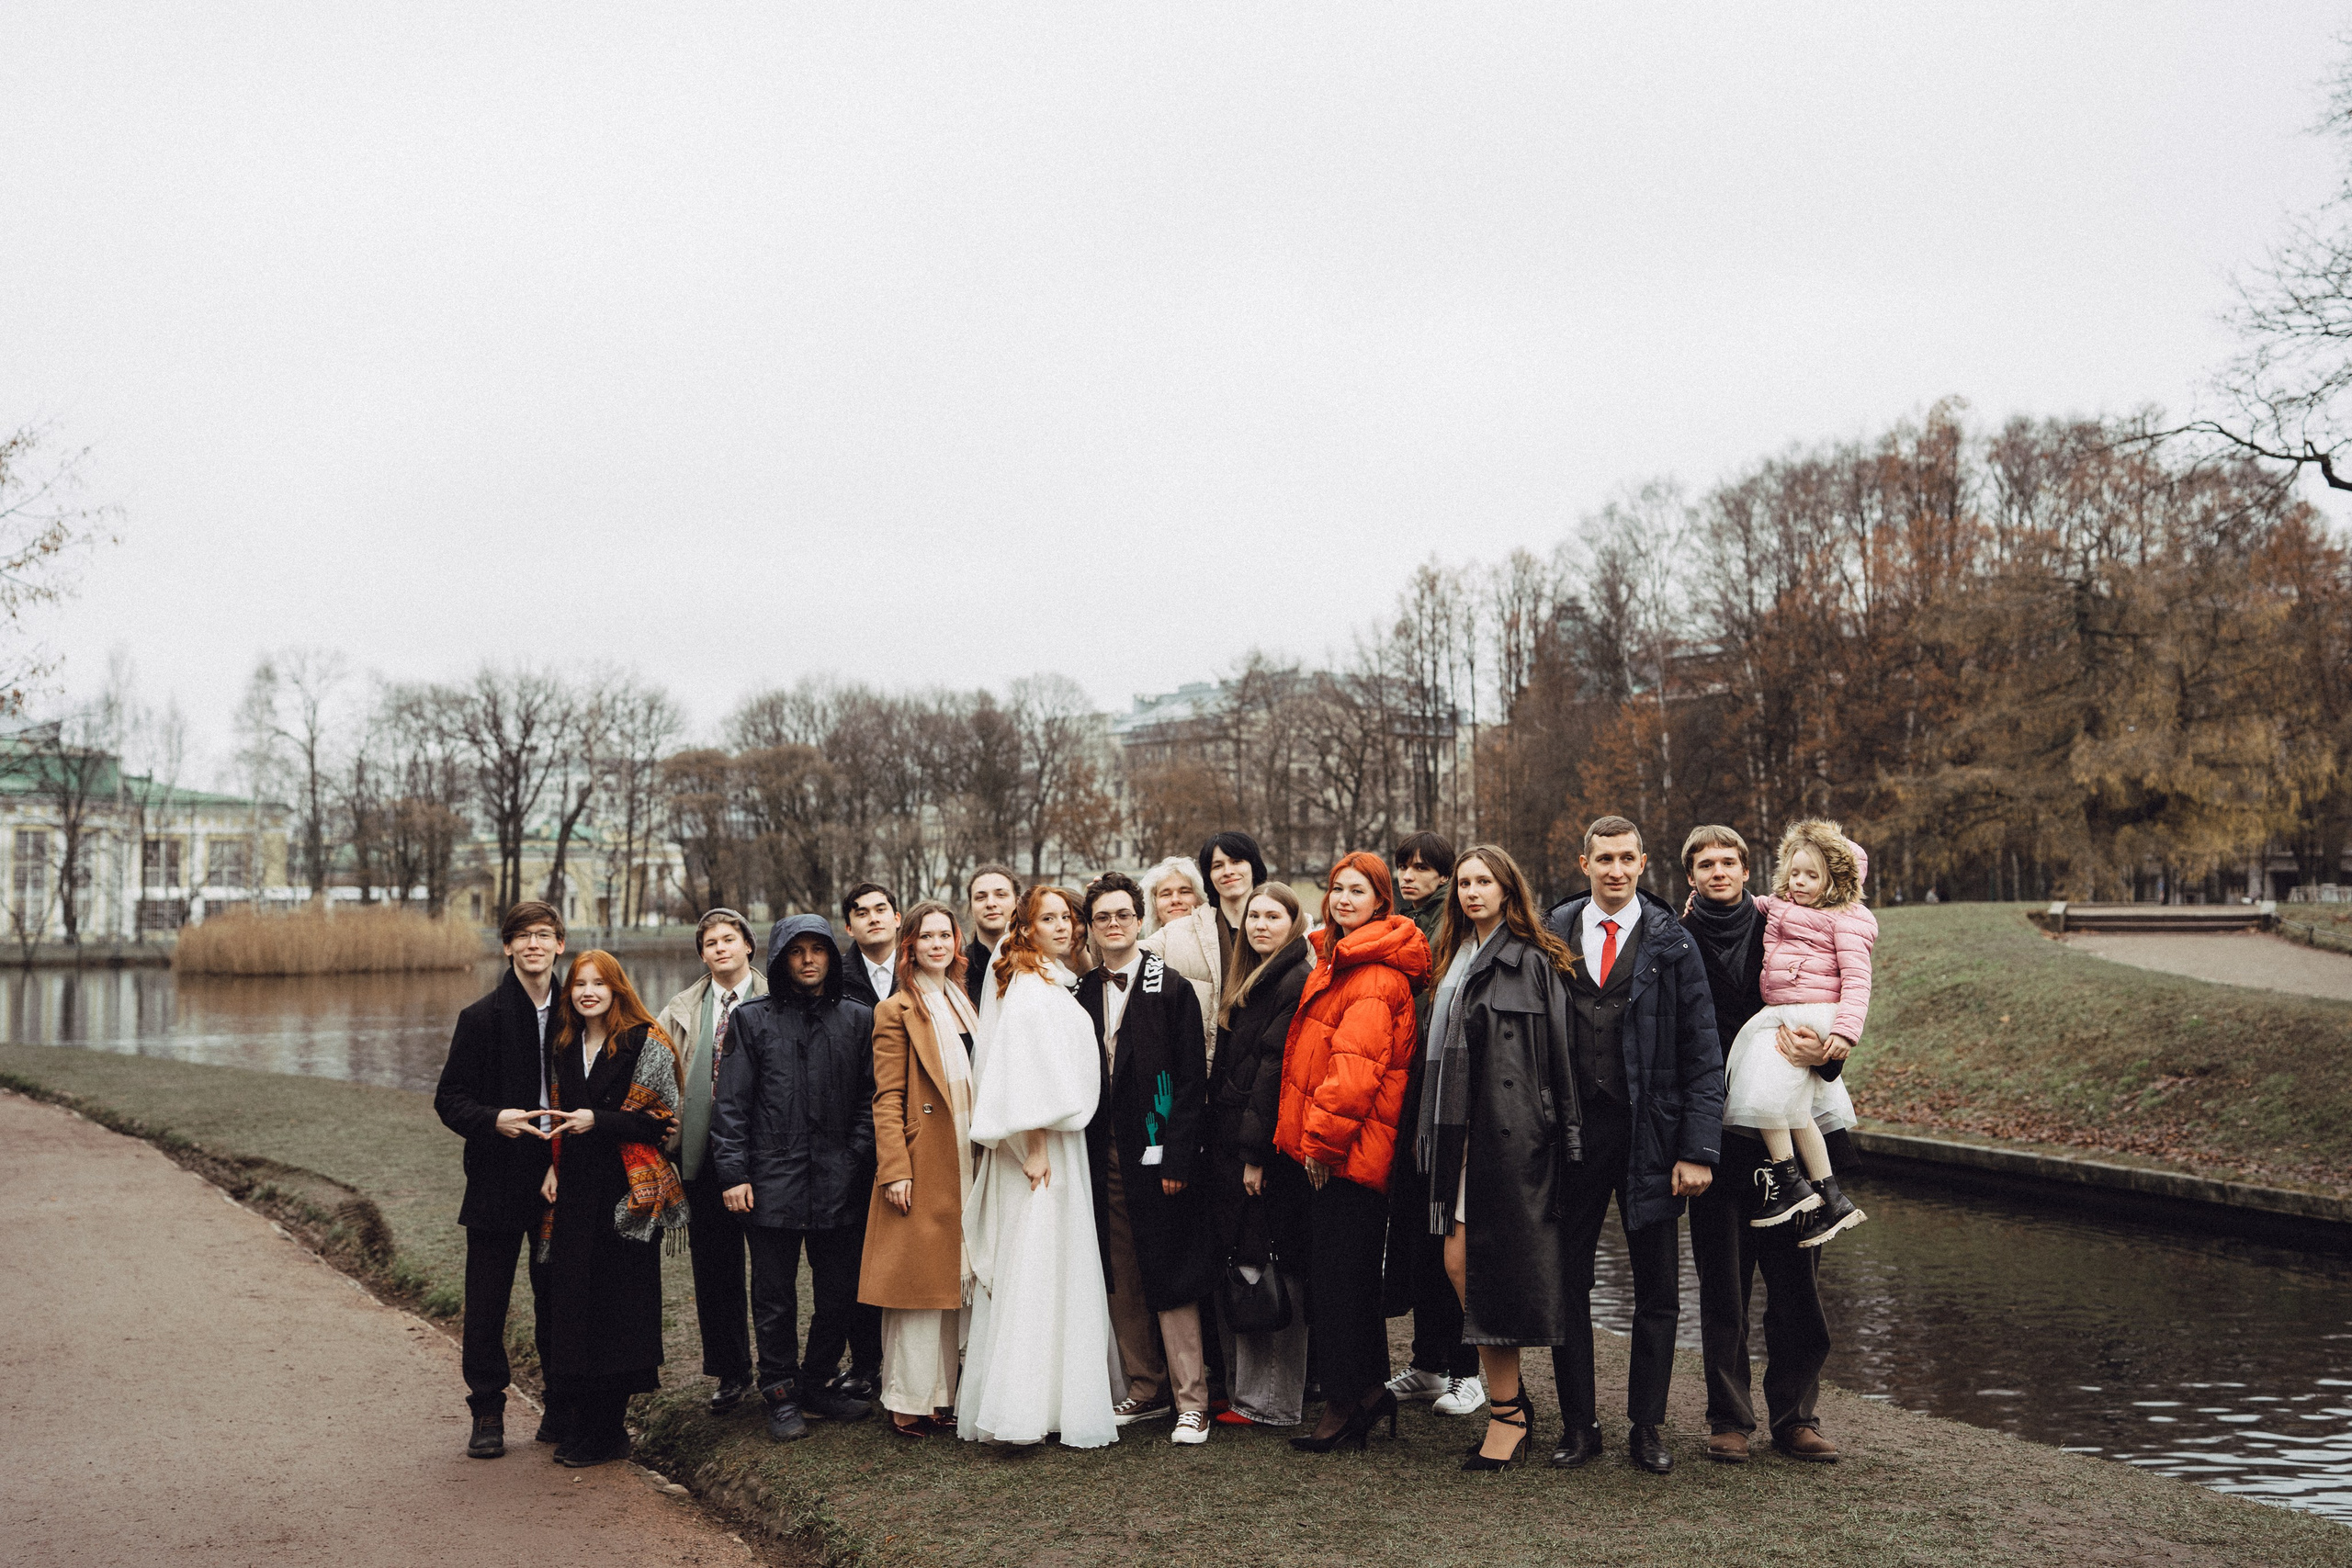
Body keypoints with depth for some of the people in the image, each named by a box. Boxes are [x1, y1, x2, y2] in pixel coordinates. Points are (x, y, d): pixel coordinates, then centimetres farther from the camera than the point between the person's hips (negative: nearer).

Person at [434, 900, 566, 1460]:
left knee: (557, 1299, 9)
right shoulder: (481, 1018, -1)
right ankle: (488, 1413, 17)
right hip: (498, 1179, -1)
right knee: (487, 1305, 4)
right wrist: (494, 1119, -19)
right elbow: (449, 1099, -2)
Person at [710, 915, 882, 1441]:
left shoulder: (858, 1019, 9)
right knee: (774, 1297, 5)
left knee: (839, 1292, 7)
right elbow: (731, 1103, 3)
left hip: (838, 1183, 2)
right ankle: (782, 1395, 18)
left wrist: (857, 1160, -3)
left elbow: (871, 1097, 8)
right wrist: (733, 1172, -4)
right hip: (772, 1180, -1)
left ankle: (819, 1383, 25)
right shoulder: (753, 1019, 5)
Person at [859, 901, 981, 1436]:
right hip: (922, 1166, -6)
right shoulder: (896, 1011, -4)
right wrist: (895, 1170, -16)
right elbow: (887, 1099, -9)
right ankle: (907, 1402, 6)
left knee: (956, 1281, 9)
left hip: (967, 1165, 6)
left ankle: (943, 1393, 18)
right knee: (917, 1283, -3)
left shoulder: (965, 1004, 16)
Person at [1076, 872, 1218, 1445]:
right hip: (1102, 1157, 5)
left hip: (1155, 1156, -5)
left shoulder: (1171, 989, -4)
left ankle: (1191, 1400, 6)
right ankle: (1147, 1390, 22)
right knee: (1122, 1282, 10)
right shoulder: (1082, 993, 10)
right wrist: (1083, 1155, 5)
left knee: (1170, 1280, -2)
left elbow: (1192, 1081, -7)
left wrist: (1177, 1158, -14)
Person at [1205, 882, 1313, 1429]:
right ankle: (1243, 1386, 20)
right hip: (1234, 1145, 9)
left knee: (1267, 1268, -3)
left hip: (1268, 1149, -9)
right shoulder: (1257, 980, 19)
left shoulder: (1297, 982, -11)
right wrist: (1226, 1145, 13)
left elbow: (1275, 1069, -17)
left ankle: (1271, 1402, 6)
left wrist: (1255, 1151, -19)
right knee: (1236, 1267, 12)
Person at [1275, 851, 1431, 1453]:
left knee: (1336, 1275, -3)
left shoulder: (1377, 975, -16)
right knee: (1350, 1273, 15)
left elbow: (1357, 1064, -22)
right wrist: (1308, 1135, 17)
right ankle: (1370, 1390, 25)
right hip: (1326, 1147, 10)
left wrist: (1322, 1135, -18)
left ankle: (1344, 1406, 7)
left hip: (1347, 1151, -10)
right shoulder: (1336, 962, 16)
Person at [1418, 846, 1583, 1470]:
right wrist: (1431, 1132, 14)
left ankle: (1506, 1413, 6)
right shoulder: (1453, 961, 18)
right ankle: (1511, 1395, 18)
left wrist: (1564, 1135, -11)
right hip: (1458, 1131, 7)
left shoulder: (1533, 961, -3)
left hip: (1509, 1131, -7)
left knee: (1491, 1265, -5)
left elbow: (1557, 1055, -6)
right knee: (1458, 1264, 4)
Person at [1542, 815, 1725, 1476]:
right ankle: (1578, 1424, 20)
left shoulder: (1671, 943, 0)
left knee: (1657, 1291, 7)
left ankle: (1646, 1427, 21)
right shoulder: (1552, 936, 4)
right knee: (1568, 1283, 8)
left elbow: (1702, 1054, -2)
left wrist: (1698, 1150, -10)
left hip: (1649, 1134, -1)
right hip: (1570, 1129, 1)